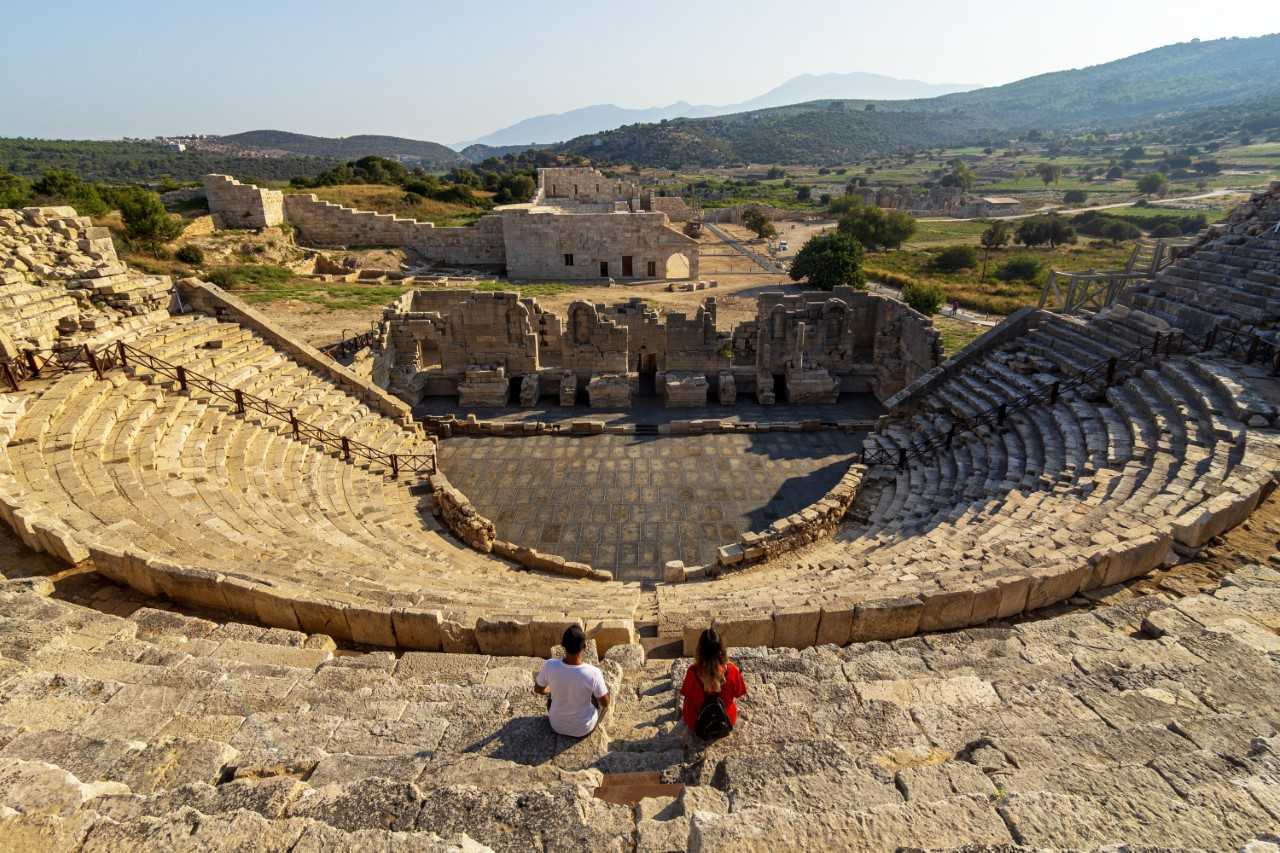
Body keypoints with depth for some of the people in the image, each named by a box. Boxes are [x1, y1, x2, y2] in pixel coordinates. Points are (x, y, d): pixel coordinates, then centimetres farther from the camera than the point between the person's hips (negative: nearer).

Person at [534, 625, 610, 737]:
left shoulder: (550, 666, -27)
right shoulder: (593, 673, -33)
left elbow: (538, 690, -5)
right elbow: (605, 703, -15)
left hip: (557, 726, 2)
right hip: (584, 729, -2)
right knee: (606, 687, 22)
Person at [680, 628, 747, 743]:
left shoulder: (693, 672, -32)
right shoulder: (731, 669, -29)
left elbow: (684, 694, -10)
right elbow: (739, 693, -8)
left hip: (697, 725, -1)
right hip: (727, 723, 1)